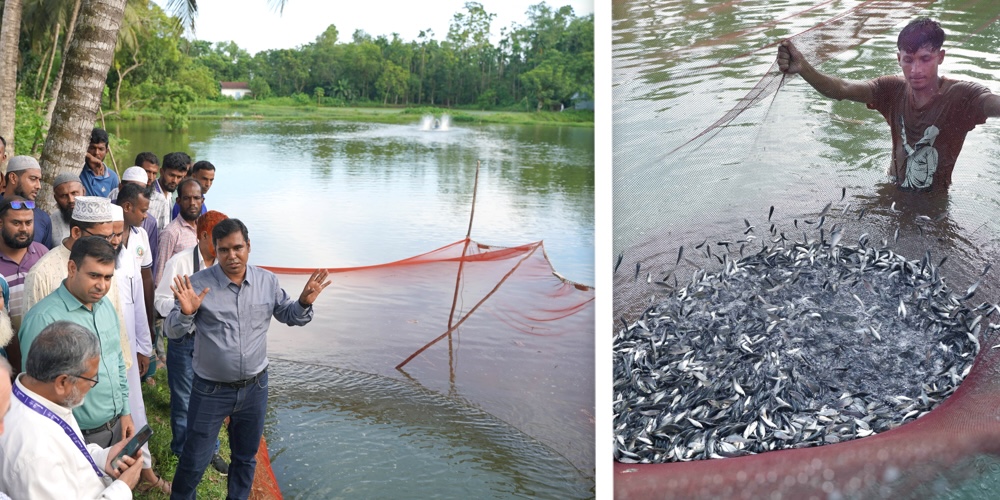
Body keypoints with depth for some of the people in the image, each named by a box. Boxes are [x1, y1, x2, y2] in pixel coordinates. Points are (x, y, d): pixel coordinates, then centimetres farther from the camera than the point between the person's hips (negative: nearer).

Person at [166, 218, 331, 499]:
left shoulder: (267, 280, -3)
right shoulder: (198, 284, -14)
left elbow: (288, 316, 9)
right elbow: (172, 332, -11)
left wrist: (304, 303, -12)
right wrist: (186, 312, -33)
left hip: (255, 387, 3)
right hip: (210, 390, -3)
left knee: (246, 457, 21)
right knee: (194, 460, 9)